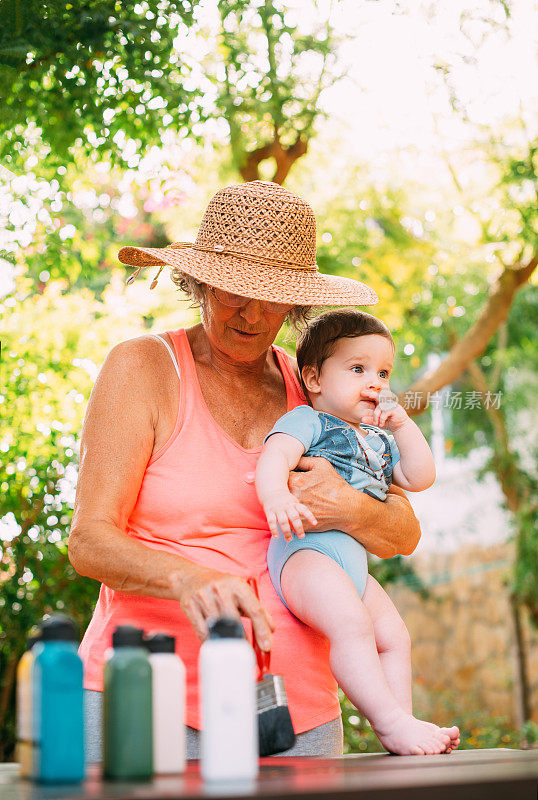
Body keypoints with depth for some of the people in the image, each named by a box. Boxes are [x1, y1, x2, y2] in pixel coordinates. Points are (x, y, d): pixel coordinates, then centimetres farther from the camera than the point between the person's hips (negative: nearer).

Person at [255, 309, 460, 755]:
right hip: (306, 550, -9)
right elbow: (274, 456, -19)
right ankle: (391, 723, -26)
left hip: (354, 564, 9)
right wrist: (276, 496, -41)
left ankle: (403, 723, 11)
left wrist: (403, 425, 8)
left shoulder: (378, 440, 26)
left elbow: (420, 478, 20)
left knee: (394, 637, 7)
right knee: (352, 624, -27)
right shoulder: (307, 421, 0)